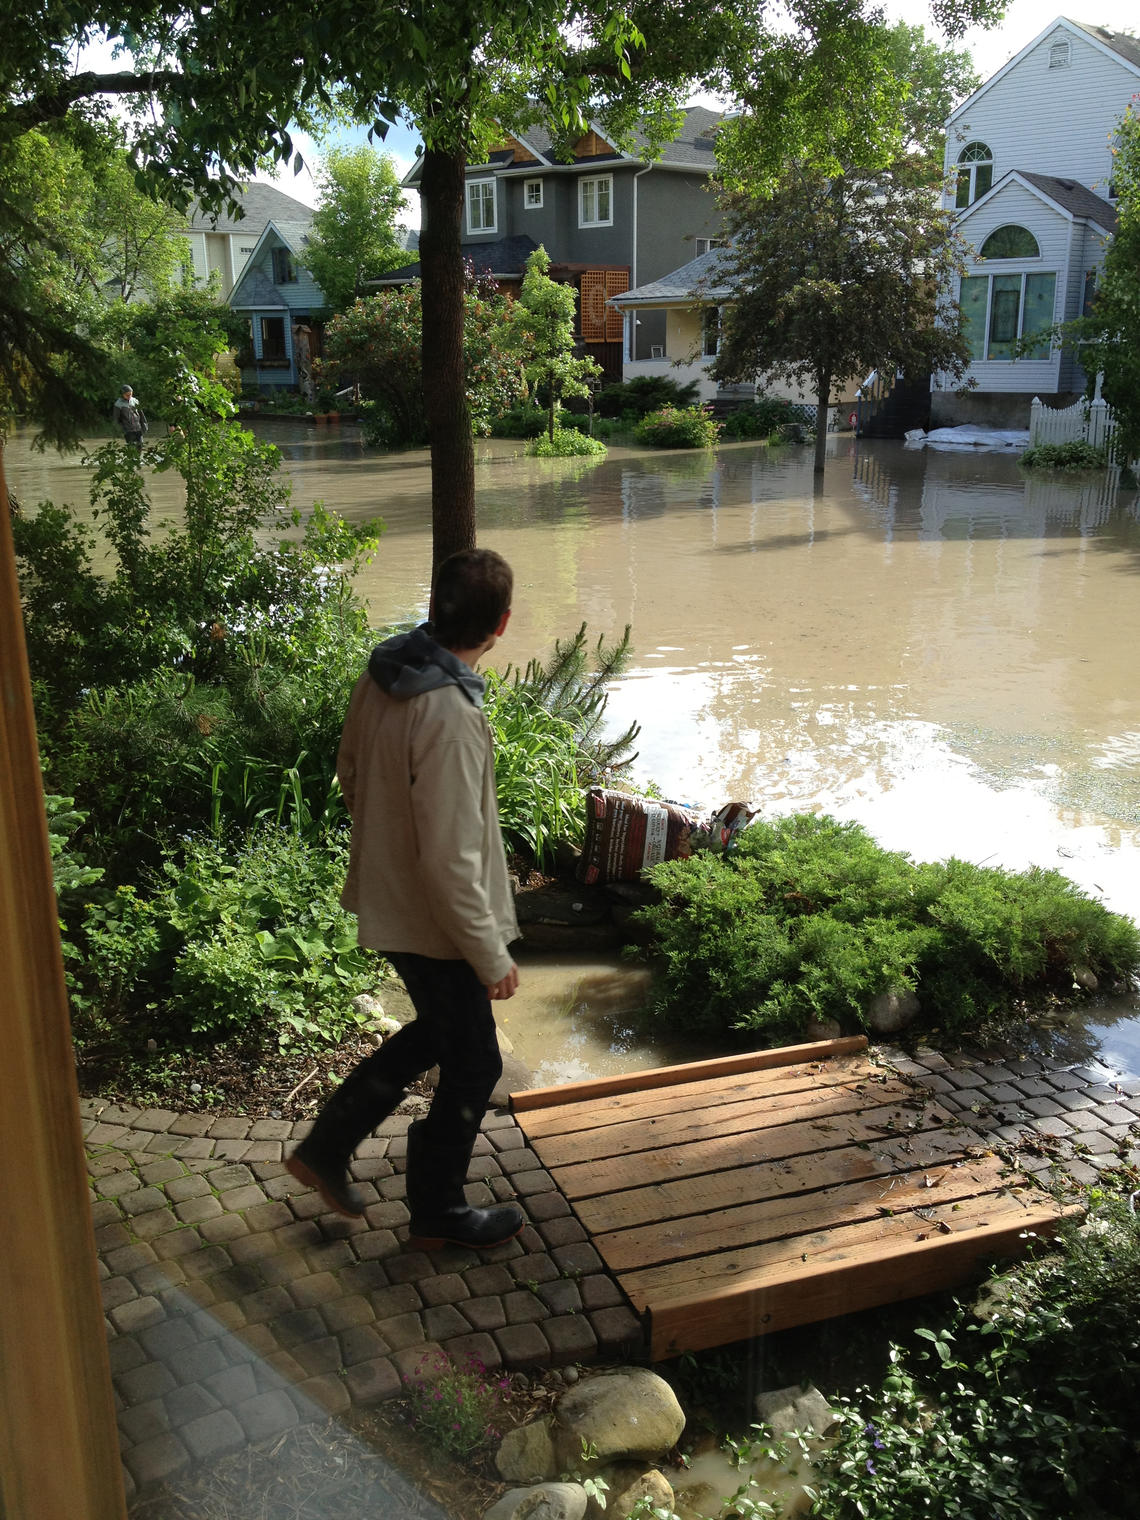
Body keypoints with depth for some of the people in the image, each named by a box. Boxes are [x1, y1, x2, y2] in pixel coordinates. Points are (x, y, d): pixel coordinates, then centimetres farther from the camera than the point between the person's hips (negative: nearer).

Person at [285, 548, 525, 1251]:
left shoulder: (383, 673, -4)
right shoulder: (450, 717, -32)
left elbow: (352, 775, 11)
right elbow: (450, 860, -29)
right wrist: (493, 957, -18)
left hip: (386, 896, 9)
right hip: (435, 921, -9)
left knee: (436, 1029, 28)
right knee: (472, 1067, 12)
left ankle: (326, 1147, 35)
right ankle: (439, 1214, 32)